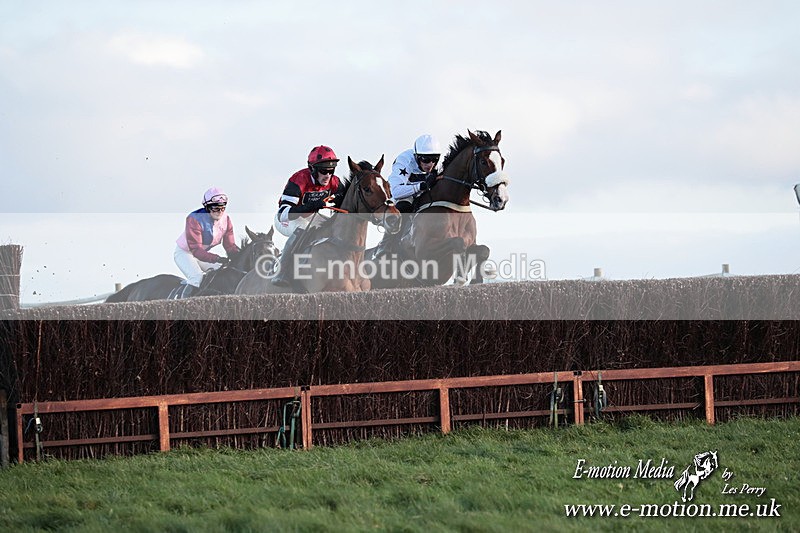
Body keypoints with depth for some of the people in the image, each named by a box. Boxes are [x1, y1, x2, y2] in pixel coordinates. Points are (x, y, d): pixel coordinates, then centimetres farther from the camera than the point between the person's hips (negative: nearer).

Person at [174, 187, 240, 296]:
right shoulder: (194, 219, -32)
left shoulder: (226, 220, -11)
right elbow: (196, 250, -37)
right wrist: (217, 259, -49)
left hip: (203, 253, 7)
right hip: (184, 253, -7)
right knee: (197, 278, -31)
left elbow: (230, 245, -8)